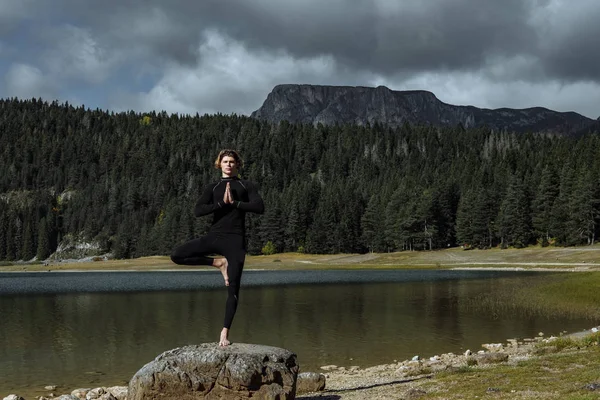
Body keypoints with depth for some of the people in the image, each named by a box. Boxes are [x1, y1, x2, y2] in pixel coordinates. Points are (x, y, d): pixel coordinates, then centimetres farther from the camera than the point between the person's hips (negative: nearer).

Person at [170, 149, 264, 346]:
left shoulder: (246, 186, 8)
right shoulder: (212, 188, 11)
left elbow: (260, 207, -7)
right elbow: (197, 211, -5)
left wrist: (234, 203, -11)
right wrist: (222, 203, -13)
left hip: (235, 240, -2)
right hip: (214, 236, 2)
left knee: (233, 289, -4)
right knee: (176, 255, -12)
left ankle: (224, 333, 5)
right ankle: (218, 263, 2)